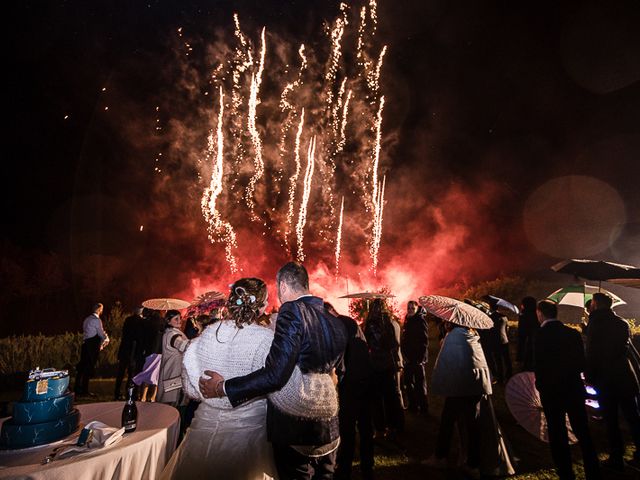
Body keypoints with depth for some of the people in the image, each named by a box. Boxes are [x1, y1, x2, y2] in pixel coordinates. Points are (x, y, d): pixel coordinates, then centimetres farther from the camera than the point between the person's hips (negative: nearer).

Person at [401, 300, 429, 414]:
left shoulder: (420, 320, -9)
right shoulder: (407, 321, 13)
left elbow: (424, 340, -14)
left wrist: (421, 357, -17)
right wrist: (405, 355, 10)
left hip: (418, 358, -7)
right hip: (408, 358, 7)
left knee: (420, 383, -1)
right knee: (408, 383, 12)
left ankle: (423, 407, 9)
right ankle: (413, 405, 23)